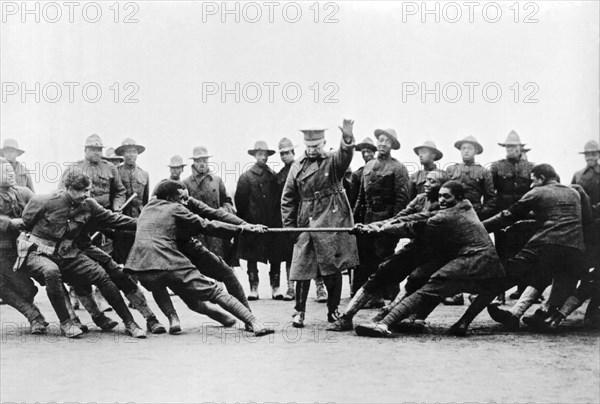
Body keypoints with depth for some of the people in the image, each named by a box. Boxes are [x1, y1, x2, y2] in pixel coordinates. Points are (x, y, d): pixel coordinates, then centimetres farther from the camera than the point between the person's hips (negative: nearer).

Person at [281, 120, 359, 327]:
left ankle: (333, 310, 16)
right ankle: (299, 312, 10)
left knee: (332, 268, 2)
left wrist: (347, 138, -43)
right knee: (302, 268, 0)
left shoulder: (333, 161, 4)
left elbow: (346, 155, -21)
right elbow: (287, 199, 11)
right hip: (305, 225, 2)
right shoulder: (297, 167, 10)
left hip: (331, 224, -2)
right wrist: (289, 226, 3)